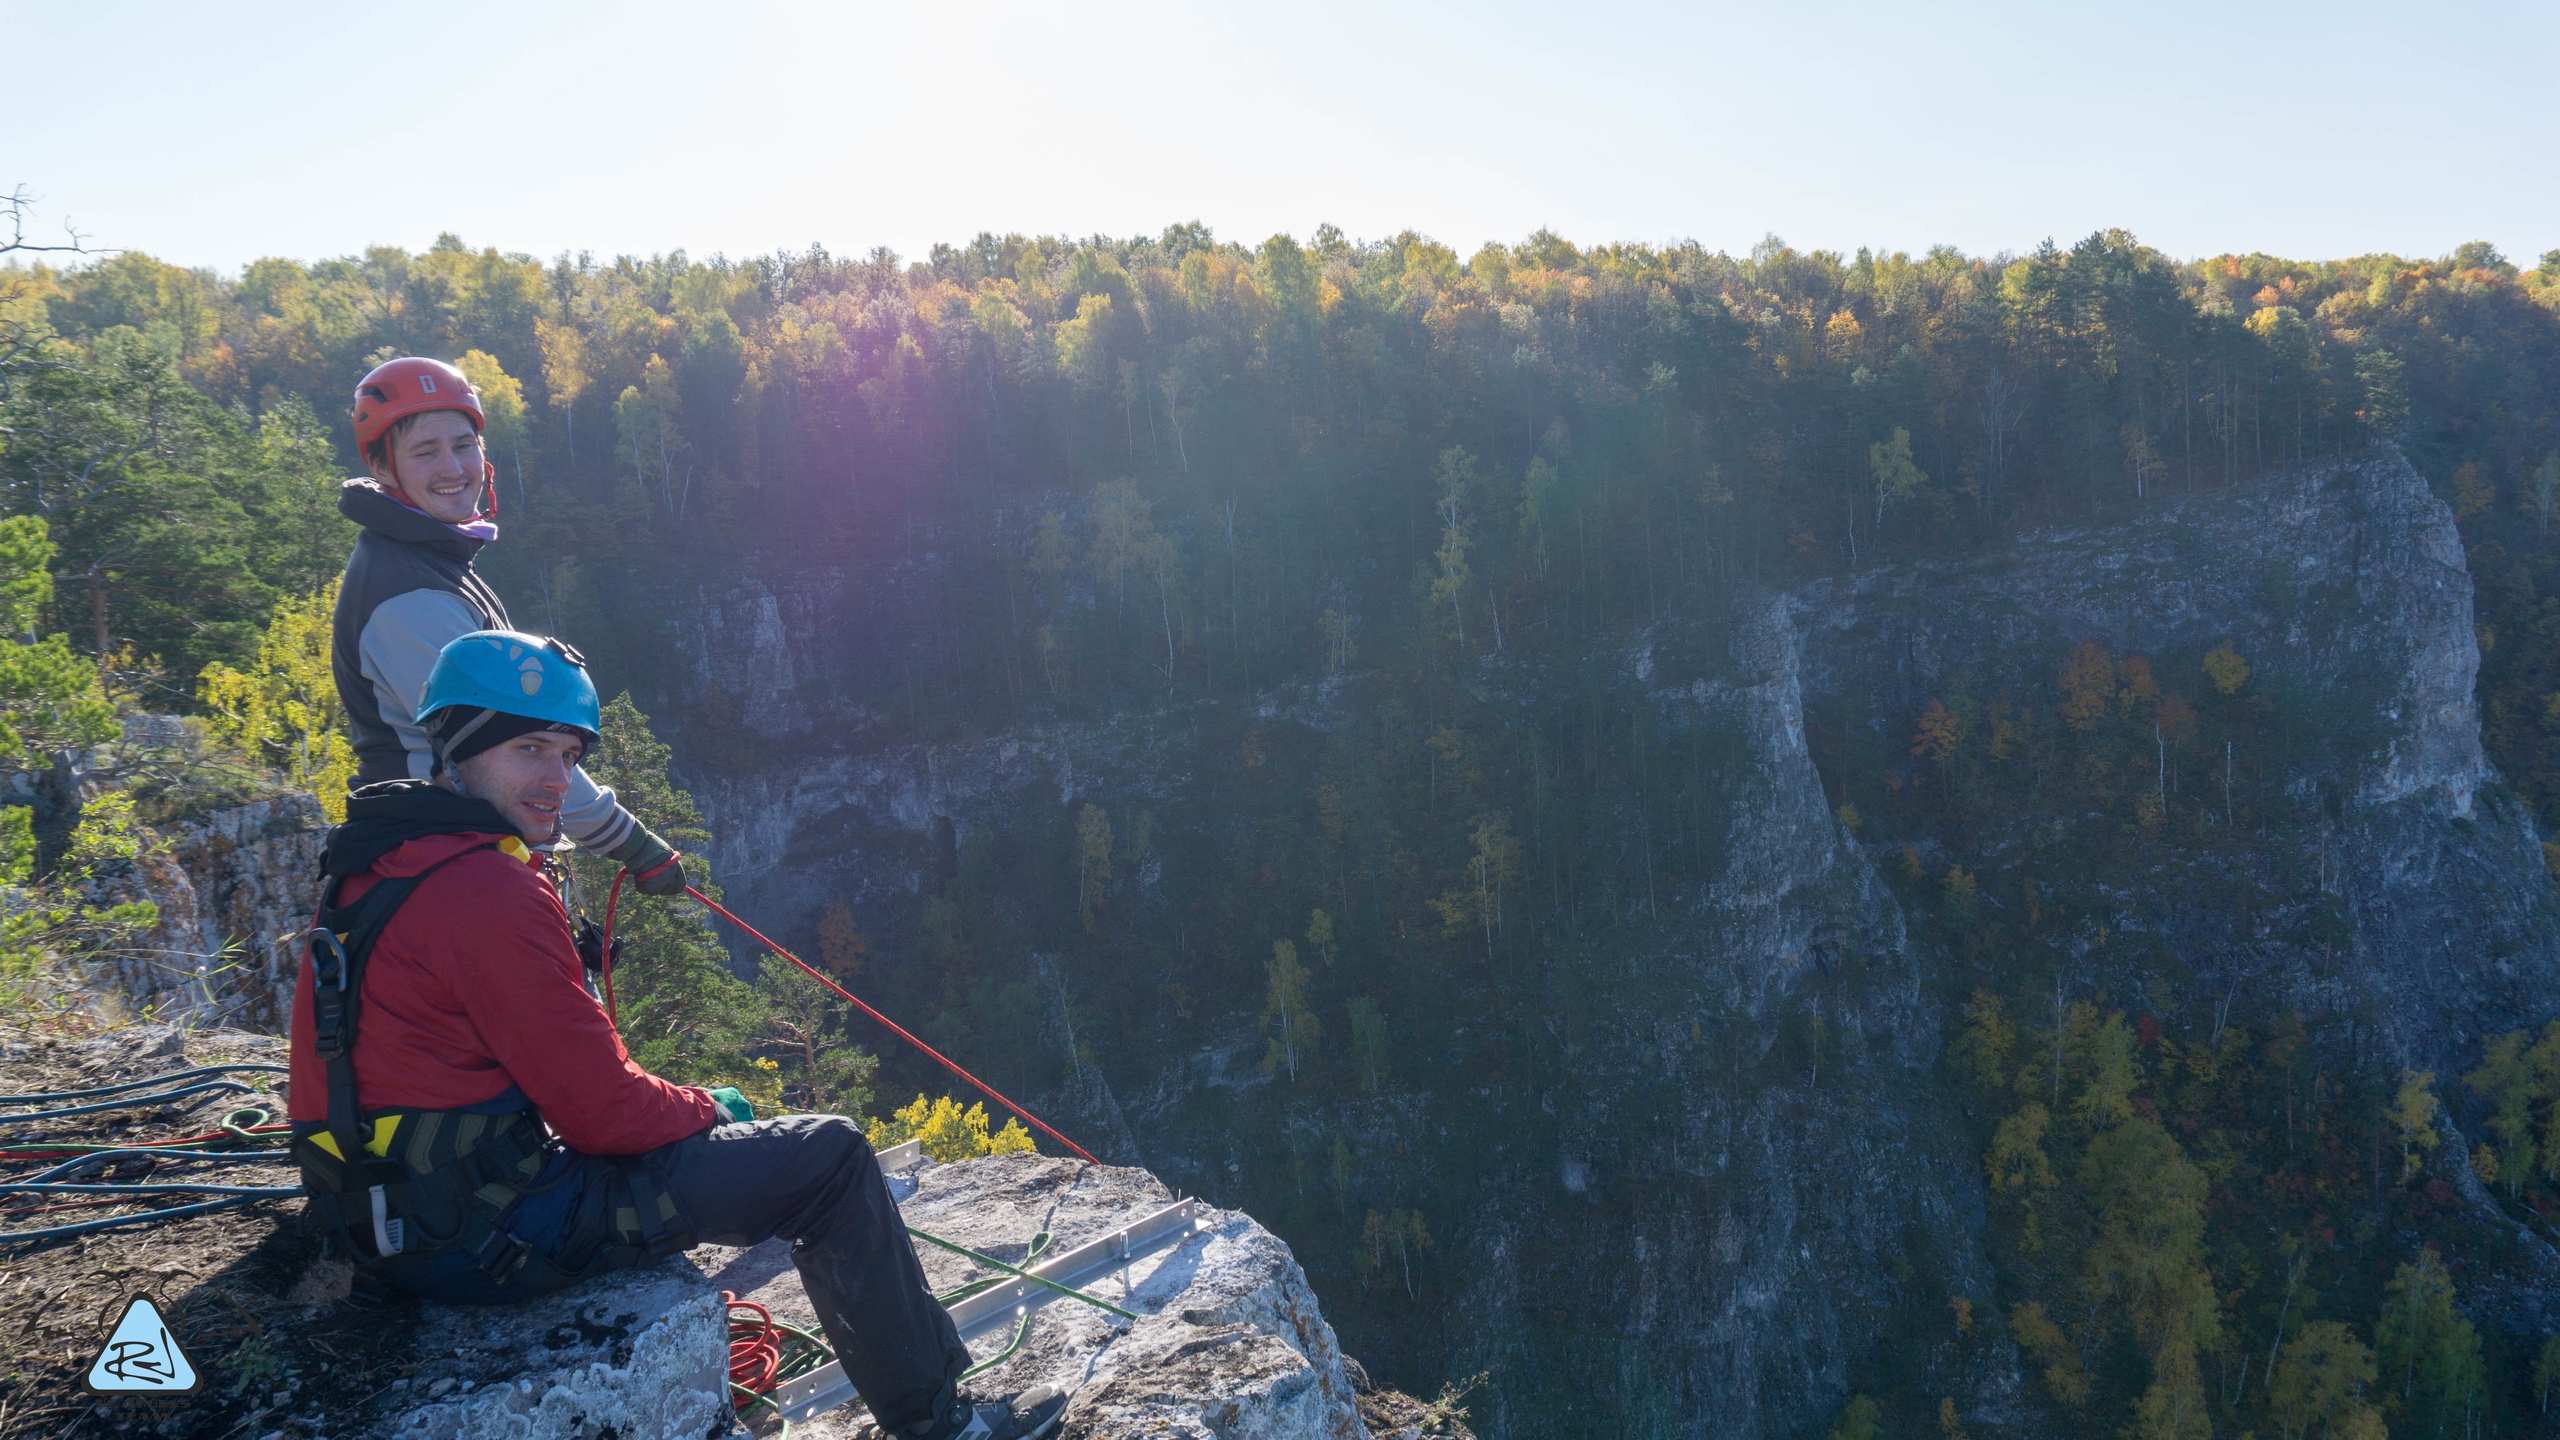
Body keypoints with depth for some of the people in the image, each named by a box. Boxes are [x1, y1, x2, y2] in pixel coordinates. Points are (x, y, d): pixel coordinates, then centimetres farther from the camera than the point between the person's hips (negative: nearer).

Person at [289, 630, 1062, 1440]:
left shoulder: (375, 862, 10)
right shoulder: (489, 893, -22)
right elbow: (602, 1110, -19)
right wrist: (709, 1110, 2)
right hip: (482, 1235, -10)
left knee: (677, 1110, 29)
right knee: (830, 1155, -3)